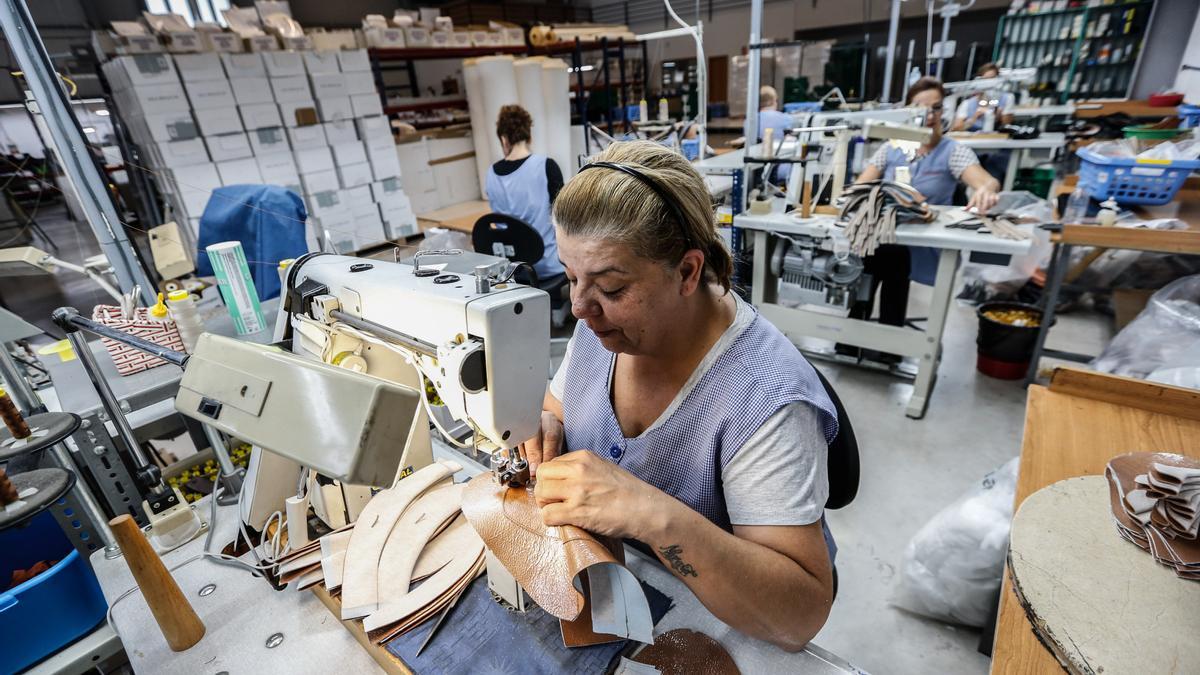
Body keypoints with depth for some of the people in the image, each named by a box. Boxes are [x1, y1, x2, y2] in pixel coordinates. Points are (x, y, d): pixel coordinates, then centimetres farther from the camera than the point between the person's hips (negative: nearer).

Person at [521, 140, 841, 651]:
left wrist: (657, 516, -43)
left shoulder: (765, 399, -31)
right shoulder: (602, 325, -11)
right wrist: (544, 425, -17)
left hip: (713, 623, -4)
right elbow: (559, 405, 5)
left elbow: (802, 615, -29)